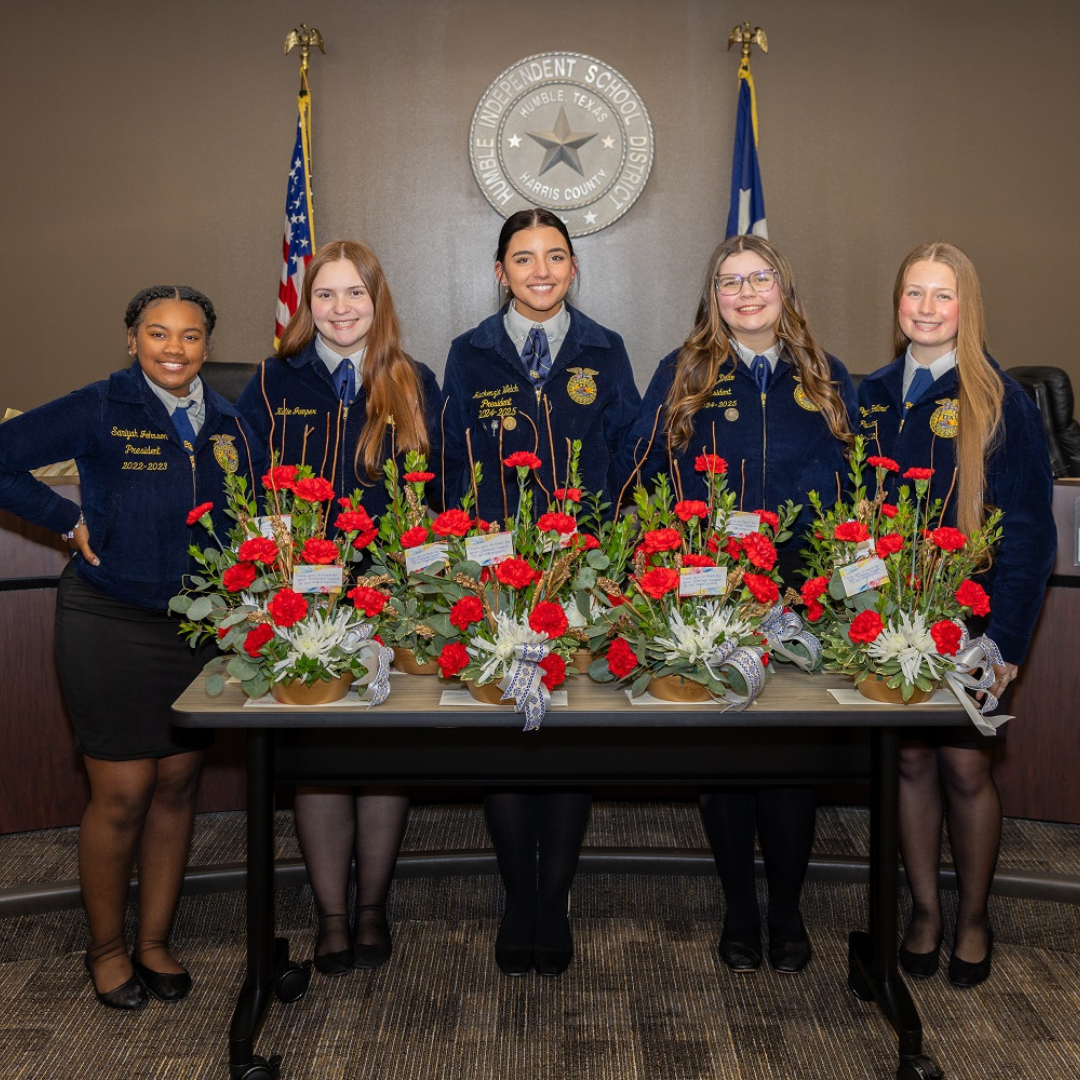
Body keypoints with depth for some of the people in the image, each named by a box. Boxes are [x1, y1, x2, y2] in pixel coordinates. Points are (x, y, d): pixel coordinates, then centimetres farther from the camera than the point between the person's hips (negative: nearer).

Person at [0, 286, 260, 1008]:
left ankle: (156, 941, 27)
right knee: (123, 794, 0)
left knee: (177, 785, 10)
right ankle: (107, 948, 22)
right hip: (112, 624, -4)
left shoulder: (227, 421, 7)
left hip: (201, 625, 4)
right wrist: (72, 521, -10)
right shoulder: (100, 410, -7)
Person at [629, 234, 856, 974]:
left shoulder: (826, 381, 10)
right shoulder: (682, 376, 6)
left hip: (800, 602, 1)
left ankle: (787, 912, 21)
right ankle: (739, 913, 22)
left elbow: (846, 486, 10)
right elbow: (648, 482, 2)